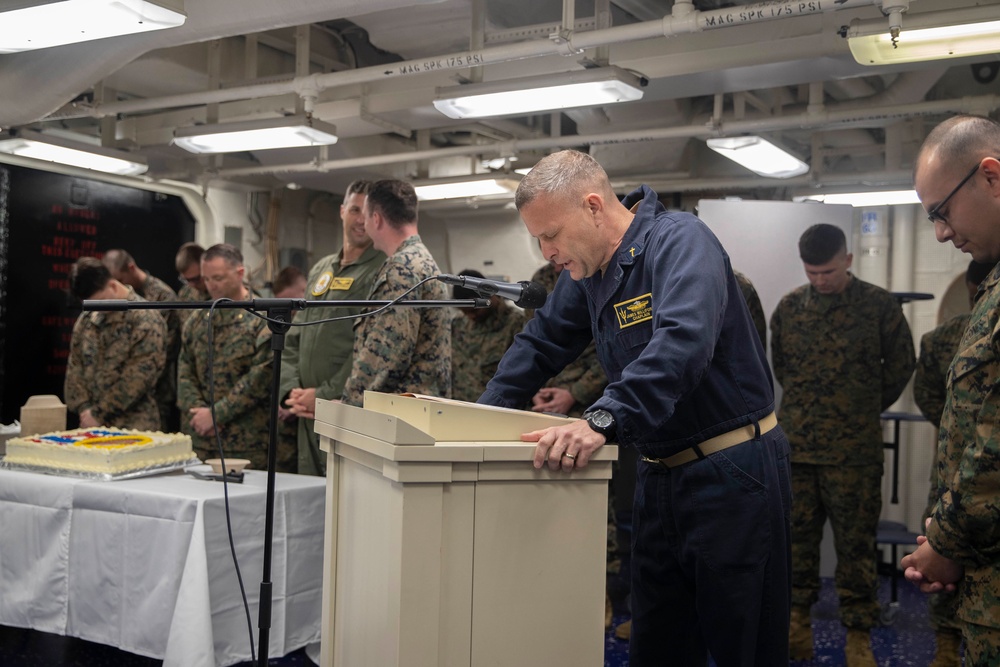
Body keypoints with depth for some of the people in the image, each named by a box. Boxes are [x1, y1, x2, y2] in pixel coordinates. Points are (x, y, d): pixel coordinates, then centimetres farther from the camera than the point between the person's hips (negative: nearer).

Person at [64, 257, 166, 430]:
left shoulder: (145, 319, -10)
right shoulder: (86, 319, 10)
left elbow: (139, 377, -15)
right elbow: (74, 365, 11)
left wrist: (99, 414, -12)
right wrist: (83, 407, -4)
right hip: (90, 426, 5)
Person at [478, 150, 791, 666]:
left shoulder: (680, 240, -19)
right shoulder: (589, 271, 8)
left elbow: (682, 341, -36)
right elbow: (541, 343, 16)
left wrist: (603, 420, -45)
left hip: (732, 473, -8)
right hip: (661, 477, 8)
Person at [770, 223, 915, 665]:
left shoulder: (879, 304, -3)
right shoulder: (789, 306, 5)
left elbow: (900, 365, 7)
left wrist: (866, 410, 13)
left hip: (854, 450, -3)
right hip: (794, 445, 3)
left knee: (855, 543, 3)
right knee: (796, 537, 10)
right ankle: (797, 623, 24)